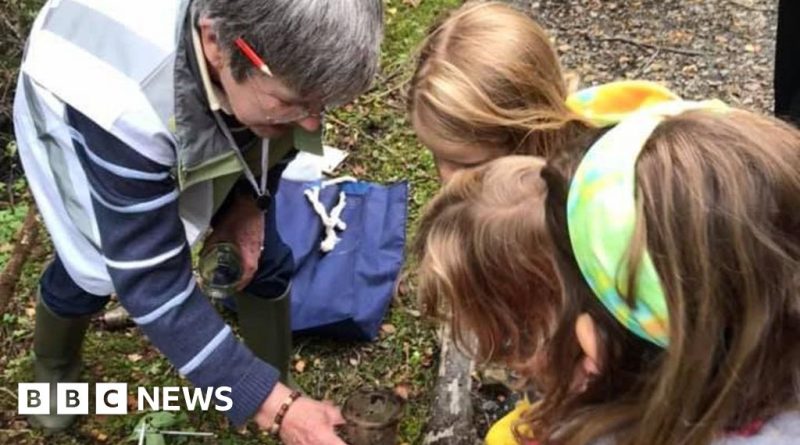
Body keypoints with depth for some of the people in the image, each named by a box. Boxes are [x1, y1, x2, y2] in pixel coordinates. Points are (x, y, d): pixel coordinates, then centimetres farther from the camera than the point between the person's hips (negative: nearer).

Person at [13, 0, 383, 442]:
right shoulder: (124, 109, -48)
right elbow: (152, 284, -40)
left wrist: (251, 202, -18)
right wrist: (274, 408, -42)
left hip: (201, 118, 4)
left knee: (262, 258, -4)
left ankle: (278, 386, 19)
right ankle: (54, 367, 37)